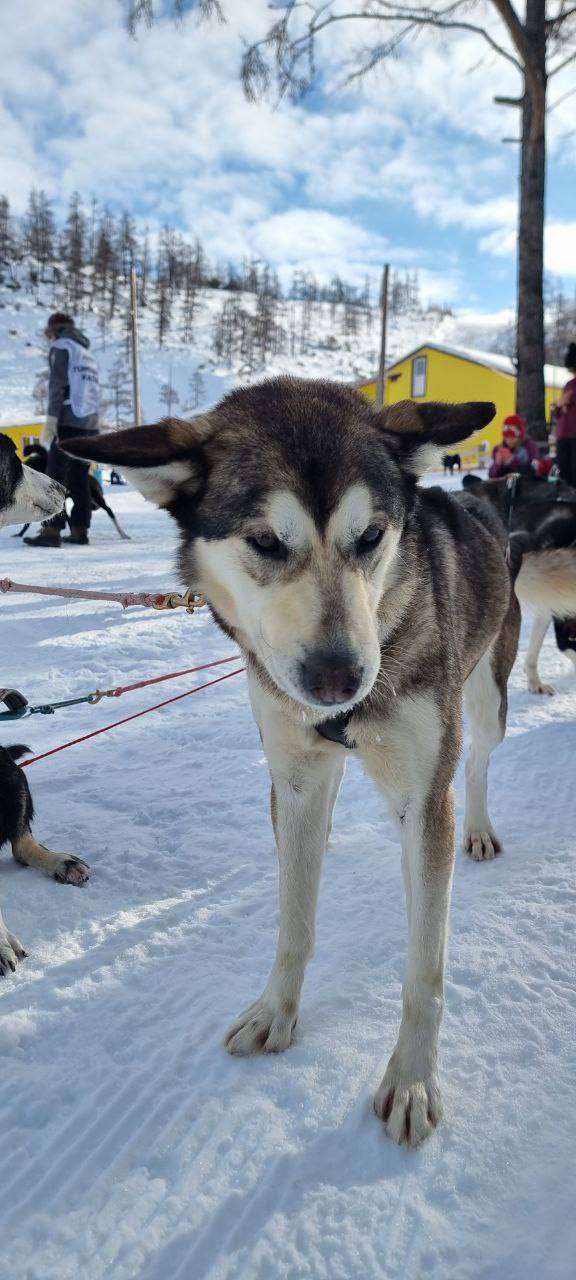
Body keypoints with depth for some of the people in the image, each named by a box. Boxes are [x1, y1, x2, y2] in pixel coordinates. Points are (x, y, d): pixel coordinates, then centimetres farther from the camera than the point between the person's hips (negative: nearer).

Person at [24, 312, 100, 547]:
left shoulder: (61, 345, 3)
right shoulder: (87, 353, 26)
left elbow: (57, 384, -10)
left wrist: (51, 418, -15)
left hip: (70, 420, -7)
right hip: (90, 422, 7)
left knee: (56, 476, -9)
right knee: (80, 478, 9)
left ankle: (52, 531, -16)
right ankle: (79, 530, 7)